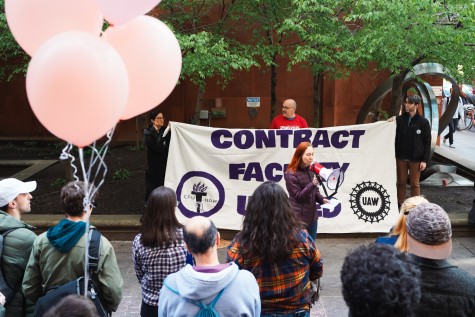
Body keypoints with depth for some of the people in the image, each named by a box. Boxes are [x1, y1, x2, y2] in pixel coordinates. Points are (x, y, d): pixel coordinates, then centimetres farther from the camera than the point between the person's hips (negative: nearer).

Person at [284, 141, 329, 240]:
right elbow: (298, 196, -18)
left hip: (312, 216, 7)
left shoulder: (311, 170, 5)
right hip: (299, 217, -7)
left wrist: (322, 199, -4)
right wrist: (313, 184, -28)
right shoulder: (291, 174, -15)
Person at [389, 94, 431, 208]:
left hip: (415, 159, -2)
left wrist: (425, 160, -7)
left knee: (415, 184, 6)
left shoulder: (423, 122, -4)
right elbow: (394, 138, 7)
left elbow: (427, 142, -3)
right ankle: (400, 205, 19)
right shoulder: (399, 119, 1)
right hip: (401, 158, 2)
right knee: (401, 182, 10)